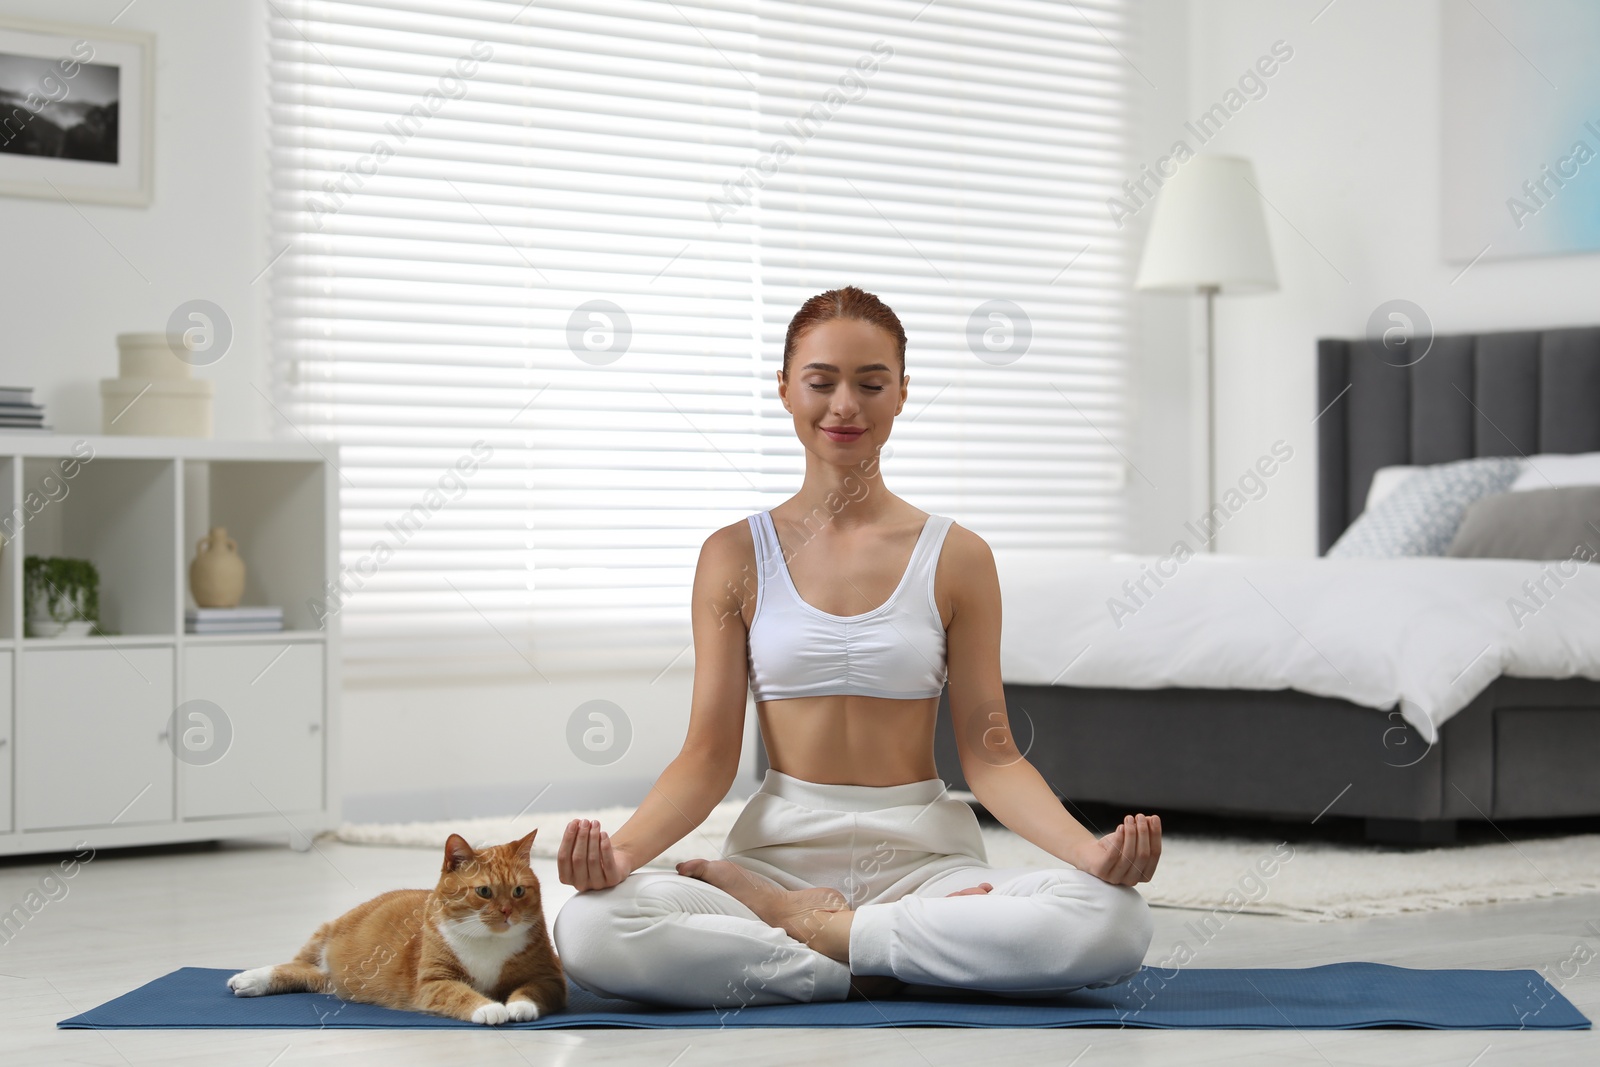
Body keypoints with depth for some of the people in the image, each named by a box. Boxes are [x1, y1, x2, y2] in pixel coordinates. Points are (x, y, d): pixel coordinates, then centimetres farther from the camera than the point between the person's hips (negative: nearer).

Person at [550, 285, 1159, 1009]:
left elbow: (989, 757, 2)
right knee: (587, 931, -31)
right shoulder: (735, 557, 6)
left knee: (1115, 922, -31)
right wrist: (622, 849, -18)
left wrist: (1090, 848, -17)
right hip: (779, 849, 0)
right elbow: (708, 755, 3)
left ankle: (802, 926, -15)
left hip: (924, 854, 0)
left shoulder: (957, 559, 5)